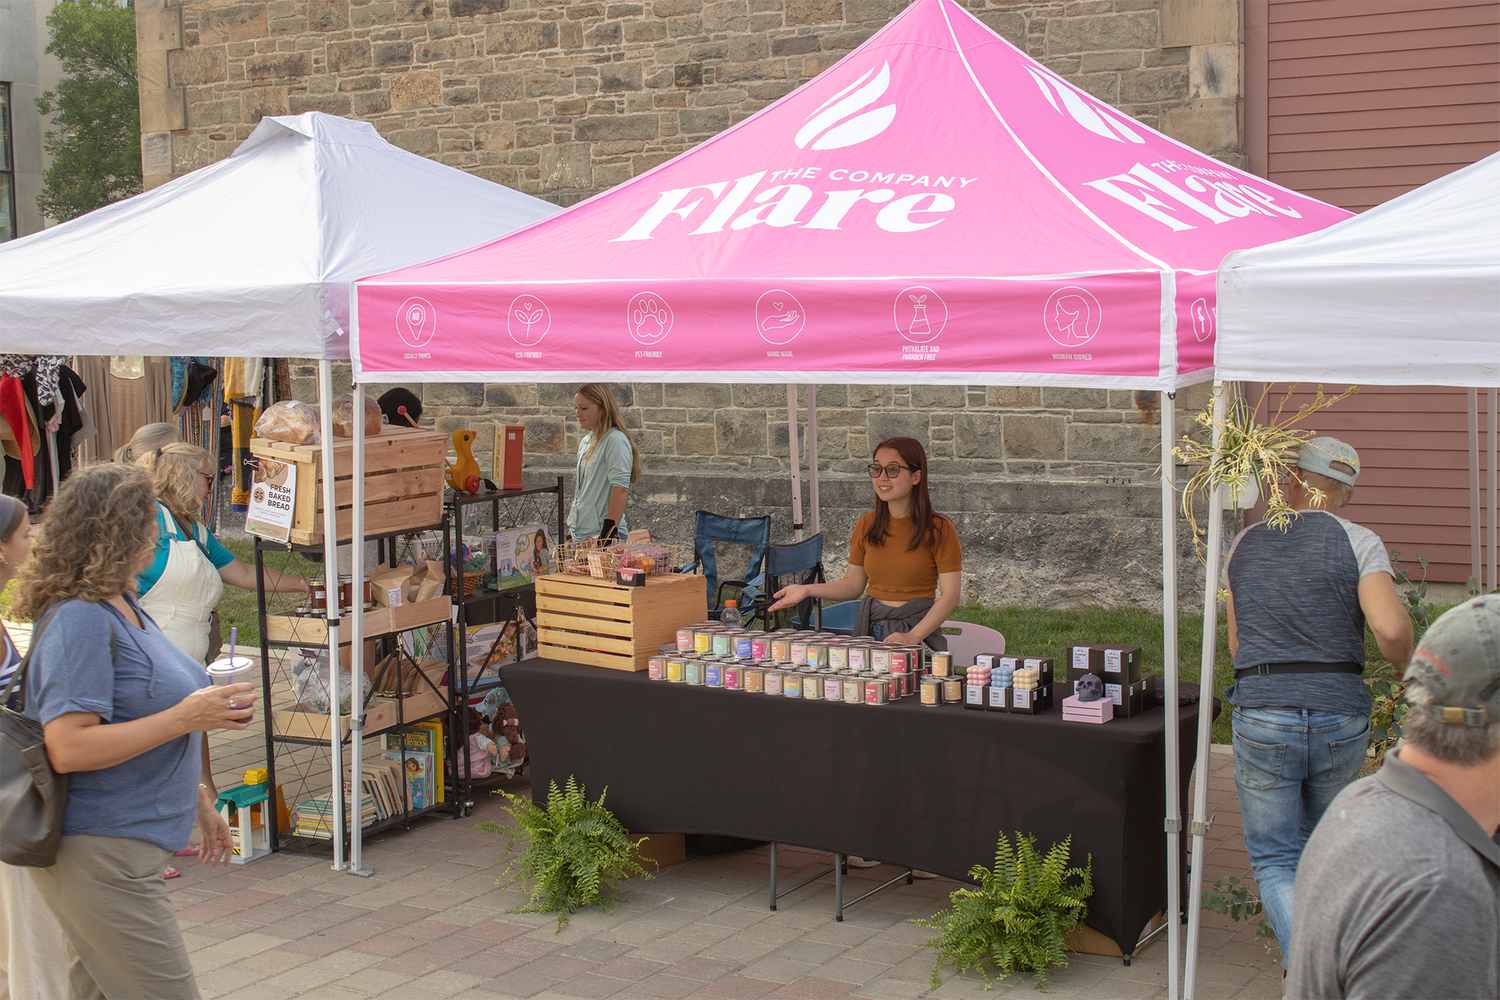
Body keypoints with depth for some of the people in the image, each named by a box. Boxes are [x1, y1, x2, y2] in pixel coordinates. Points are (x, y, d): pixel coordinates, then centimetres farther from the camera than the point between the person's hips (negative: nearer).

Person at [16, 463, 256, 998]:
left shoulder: (123, 607, 13)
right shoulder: (78, 619, -19)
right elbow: (68, 749, -26)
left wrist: (199, 800, 25)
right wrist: (184, 718, -25)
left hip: (121, 849, 10)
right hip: (98, 854, -10)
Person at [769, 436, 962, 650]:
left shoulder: (939, 529, -4)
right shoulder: (866, 525, 10)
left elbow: (950, 596, -7)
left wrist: (913, 636, -19)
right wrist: (807, 590, 2)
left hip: (919, 634, -4)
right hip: (869, 631, 4)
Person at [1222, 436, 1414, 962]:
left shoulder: (1245, 544, 10)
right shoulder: (1359, 543, -1)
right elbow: (1391, 628, -18)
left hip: (1261, 716, 0)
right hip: (1341, 717, 0)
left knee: (1275, 860, 6)